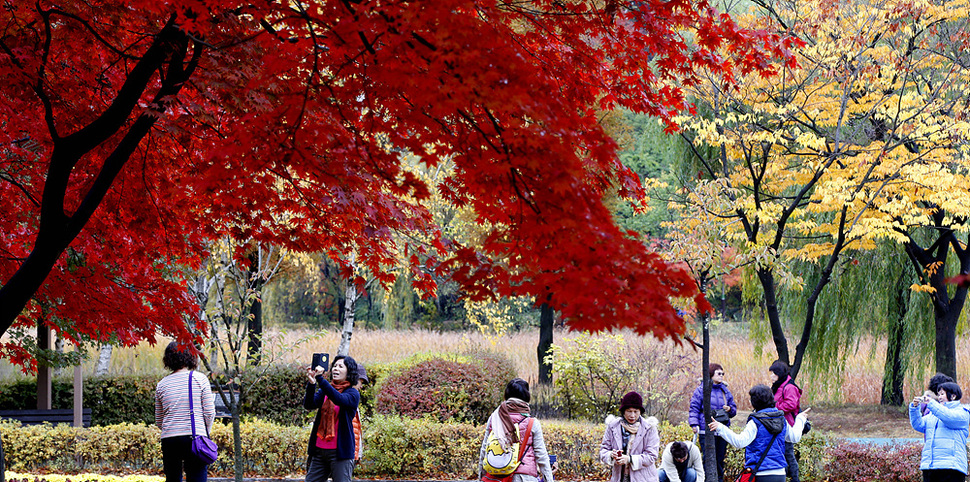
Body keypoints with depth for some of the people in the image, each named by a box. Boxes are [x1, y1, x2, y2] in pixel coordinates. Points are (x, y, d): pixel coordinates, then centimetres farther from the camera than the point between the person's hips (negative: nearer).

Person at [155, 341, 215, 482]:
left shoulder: (162, 384, 9)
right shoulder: (200, 379, 0)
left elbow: (158, 421, 14)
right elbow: (209, 413, 0)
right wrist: (205, 434, 13)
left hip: (169, 439, 3)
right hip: (195, 438, -3)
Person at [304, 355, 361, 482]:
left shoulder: (352, 393, -1)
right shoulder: (324, 391, 13)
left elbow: (340, 399, -24)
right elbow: (308, 404, -4)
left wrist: (320, 378, -29)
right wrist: (311, 383, -21)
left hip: (340, 452, -5)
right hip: (319, 450, 5)